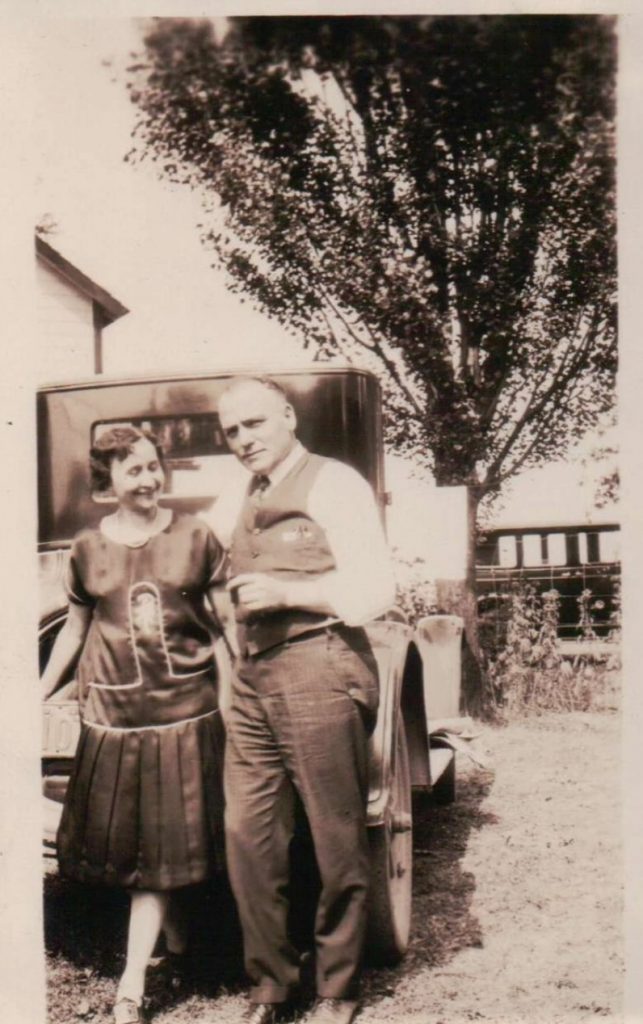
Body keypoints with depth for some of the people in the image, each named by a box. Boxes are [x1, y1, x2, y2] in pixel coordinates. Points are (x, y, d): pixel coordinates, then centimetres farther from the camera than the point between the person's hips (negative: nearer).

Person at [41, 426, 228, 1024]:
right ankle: (172, 930, 33)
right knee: (123, 842, 8)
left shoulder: (194, 537, -1)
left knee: (161, 846, 2)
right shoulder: (88, 549, 3)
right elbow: (75, 630, 13)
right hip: (113, 712, 2)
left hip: (186, 709, -1)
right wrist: (40, 692, 12)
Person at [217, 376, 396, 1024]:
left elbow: (374, 588, -10)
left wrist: (286, 593, -15)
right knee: (247, 834, 4)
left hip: (317, 673, -7)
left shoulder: (332, 484, -2)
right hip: (251, 680, 7)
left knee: (337, 843, 2)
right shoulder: (250, 502, 21)